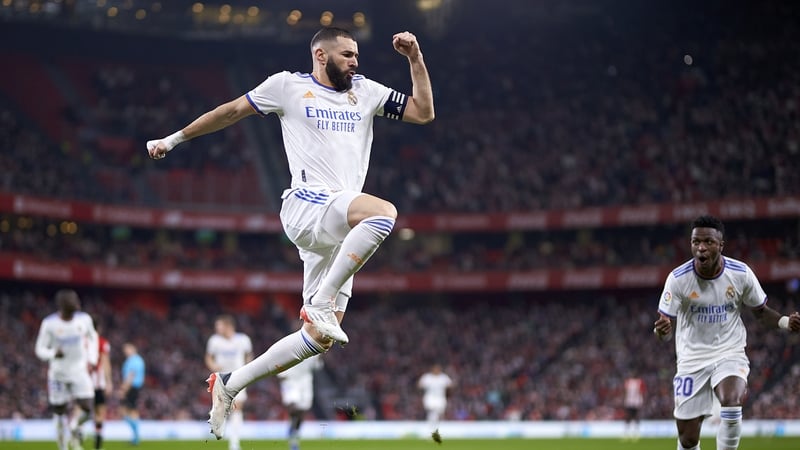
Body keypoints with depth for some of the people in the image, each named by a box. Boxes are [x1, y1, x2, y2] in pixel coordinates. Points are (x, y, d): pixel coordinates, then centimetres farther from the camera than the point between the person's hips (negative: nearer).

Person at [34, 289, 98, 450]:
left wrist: (92, 359, 7)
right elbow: (40, 349, -7)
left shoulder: (84, 319, -4)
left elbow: (92, 337, 16)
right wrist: (53, 354, -28)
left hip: (79, 372, 2)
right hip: (58, 374, -2)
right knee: (60, 412, 4)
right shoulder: (49, 323, -13)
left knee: (86, 409, -10)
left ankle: (74, 426, 23)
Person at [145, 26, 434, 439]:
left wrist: (415, 58, 7)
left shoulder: (366, 91, 19)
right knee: (384, 212, -35)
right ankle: (320, 301, -28)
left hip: (338, 230, 6)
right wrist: (175, 139, 19)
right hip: (306, 204, -6)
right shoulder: (288, 86, 6)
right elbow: (232, 111, 15)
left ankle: (229, 384, 15)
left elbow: (423, 112, 17)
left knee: (318, 338, 3)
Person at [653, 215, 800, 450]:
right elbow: (667, 325, -9)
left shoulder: (741, 273, -9)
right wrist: (661, 330, -34)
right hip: (692, 359, 1)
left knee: (731, 404, -32)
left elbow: (761, 312, 6)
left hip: (730, 353, 0)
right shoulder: (678, 278, -13)